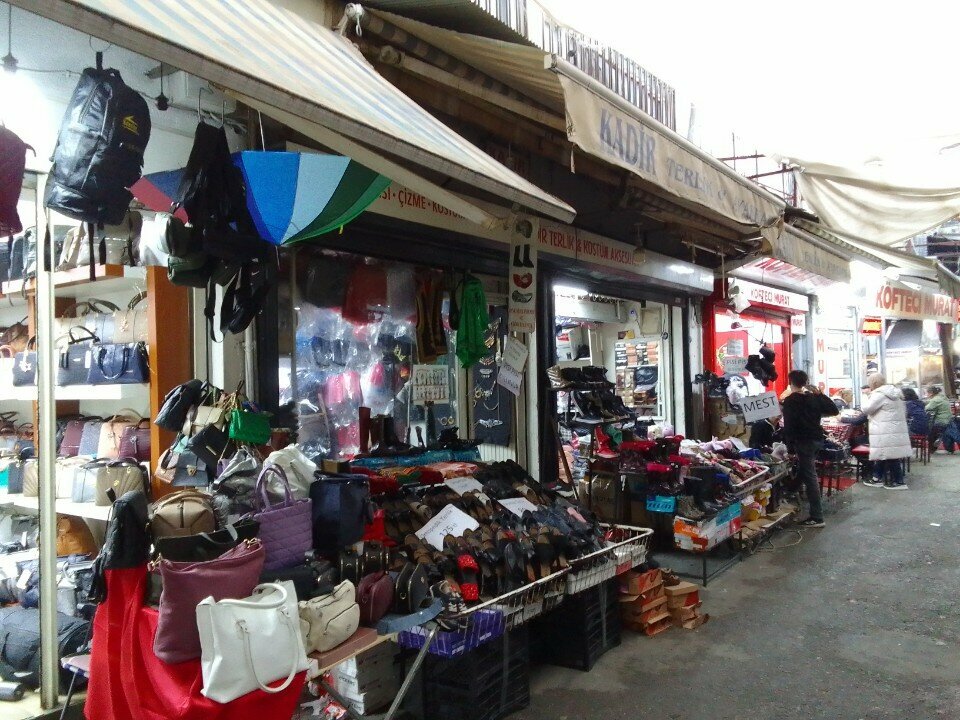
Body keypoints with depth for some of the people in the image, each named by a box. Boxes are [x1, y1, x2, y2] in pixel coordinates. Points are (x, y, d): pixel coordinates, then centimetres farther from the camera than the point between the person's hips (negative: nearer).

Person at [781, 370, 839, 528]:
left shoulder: (790, 401, -11)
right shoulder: (814, 397, 8)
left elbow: (789, 425, -16)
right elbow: (833, 410, 14)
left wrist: (791, 447, -12)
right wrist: (820, 393, 16)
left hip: (803, 442, -7)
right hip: (817, 439, 7)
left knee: (809, 477, -6)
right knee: (810, 475, 23)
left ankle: (817, 517, -6)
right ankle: (816, 513, 33)